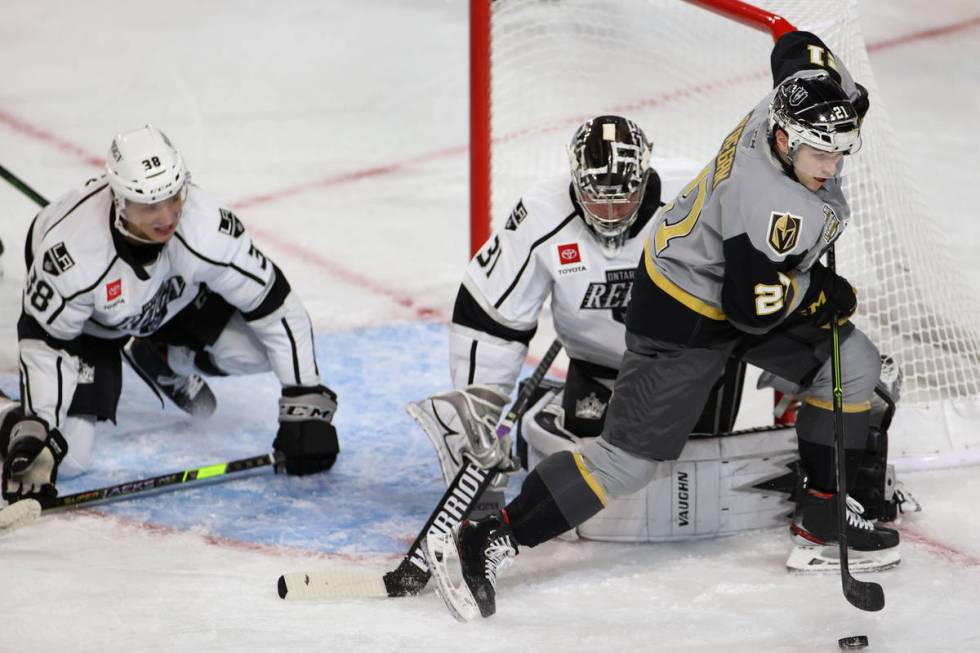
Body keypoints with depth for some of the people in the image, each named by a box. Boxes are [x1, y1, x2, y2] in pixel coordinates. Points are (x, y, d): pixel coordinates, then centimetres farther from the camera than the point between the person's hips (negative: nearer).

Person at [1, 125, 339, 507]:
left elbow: (276, 308, -27)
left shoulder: (208, 227, -36)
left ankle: (163, 360, 12)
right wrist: (34, 436, -33)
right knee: (67, 457, -18)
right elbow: (44, 342, -27)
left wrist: (306, 407, -28)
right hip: (86, 320, -3)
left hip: (176, 296, 3)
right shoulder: (70, 250, -41)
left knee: (257, 347, -20)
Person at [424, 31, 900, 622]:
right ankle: (486, 545, -8)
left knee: (855, 364, 10)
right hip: (686, 317, -9)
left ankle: (824, 509, 24)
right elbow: (754, 307, -31)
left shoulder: (795, 104, -14)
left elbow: (798, 48, 9)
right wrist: (830, 295, -15)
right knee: (630, 460, -10)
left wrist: (847, 102, 14)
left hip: (738, 282, 9)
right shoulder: (771, 205, -37)